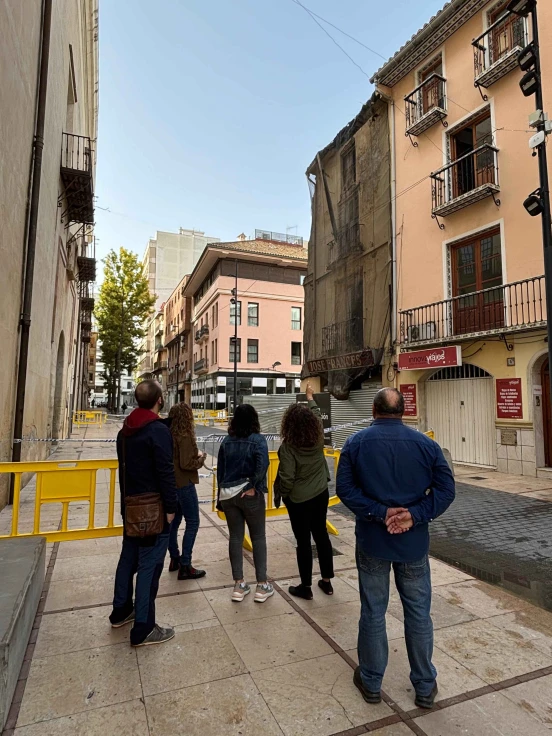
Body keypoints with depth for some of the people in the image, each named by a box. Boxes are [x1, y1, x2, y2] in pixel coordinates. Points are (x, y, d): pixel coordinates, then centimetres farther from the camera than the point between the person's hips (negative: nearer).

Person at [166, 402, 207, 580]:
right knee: (192, 523, 2)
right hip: (184, 484, -8)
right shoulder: (185, 437, -20)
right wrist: (201, 458, -8)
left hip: (172, 483, 8)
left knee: (174, 521, 17)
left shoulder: (169, 435, 3)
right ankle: (185, 566, 5)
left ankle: (174, 559, 30)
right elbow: (186, 464, -23)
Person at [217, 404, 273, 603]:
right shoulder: (257, 439, -7)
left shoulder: (227, 441, 6)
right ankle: (262, 585, 14)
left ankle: (238, 585, 18)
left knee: (235, 537, 12)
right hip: (249, 494, -4)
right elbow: (262, 464, -23)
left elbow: (220, 469, 9)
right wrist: (254, 487, -14)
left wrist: (221, 496, 14)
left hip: (228, 494, 4)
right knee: (258, 537, 8)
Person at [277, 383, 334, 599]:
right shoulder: (318, 437, -7)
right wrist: (310, 397, 28)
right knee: (321, 535, 17)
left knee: (303, 541, 6)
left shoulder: (288, 445, -22)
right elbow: (317, 414, 13)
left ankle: (306, 587, 20)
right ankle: (327, 581, 29)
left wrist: (284, 495, -4)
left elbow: (287, 477, -23)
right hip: (321, 494, 5)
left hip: (299, 499, -5)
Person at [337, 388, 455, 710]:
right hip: (414, 543, 1)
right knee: (419, 614, 17)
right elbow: (446, 488, -8)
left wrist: (380, 512, -16)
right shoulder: (425, 444, -4)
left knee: (373, 613, 14)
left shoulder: (356, 443, -7)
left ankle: (371, 682, 32)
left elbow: (344, 488, -13)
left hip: (372, 541, 0)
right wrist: (415, 515, -15)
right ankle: (425, 686, 34)